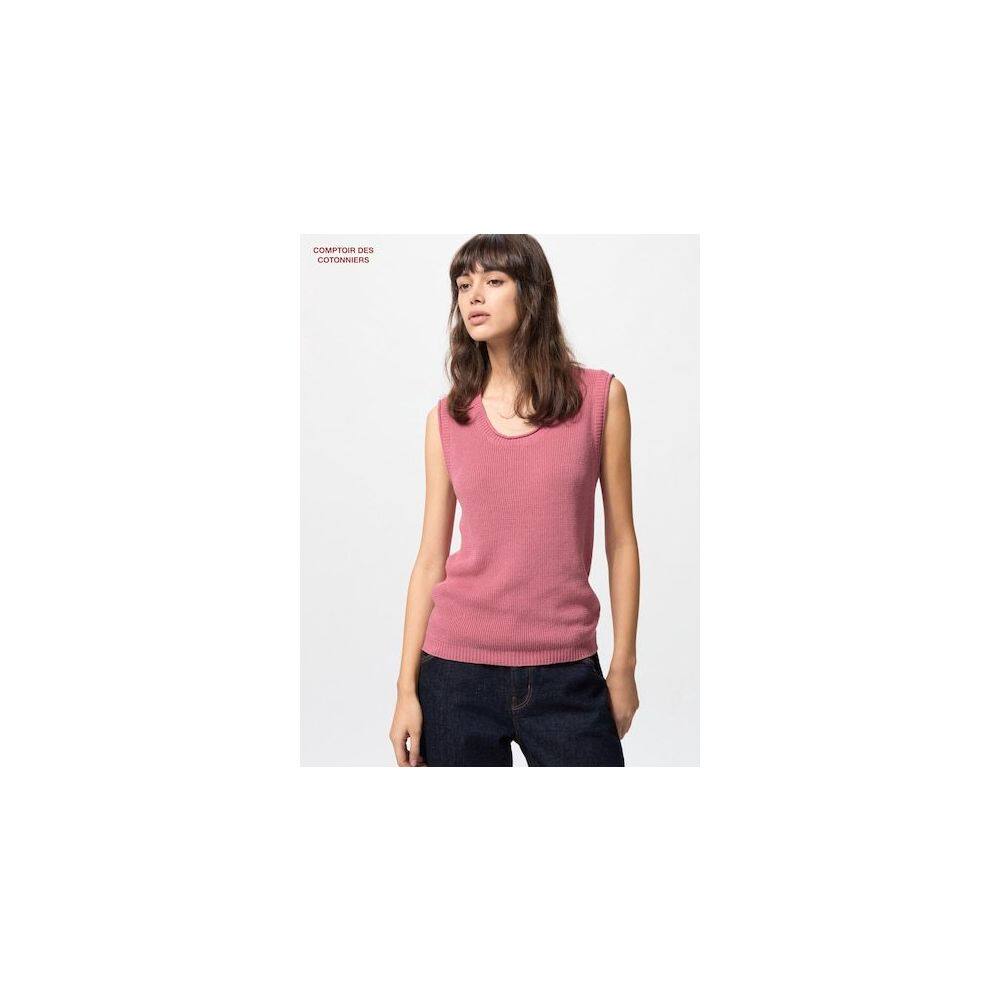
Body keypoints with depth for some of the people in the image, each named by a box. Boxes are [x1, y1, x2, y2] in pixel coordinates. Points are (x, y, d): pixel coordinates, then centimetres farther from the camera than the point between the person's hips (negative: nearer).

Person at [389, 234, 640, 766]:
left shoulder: (601, 396, -1)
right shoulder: (447, 418, 2)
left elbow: (620, 541, 2)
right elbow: (431, 560, 3)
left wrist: (623, 667, 2)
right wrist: (407, 687, 1)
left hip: (567, 672, 0)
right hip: (457, 667, 1)